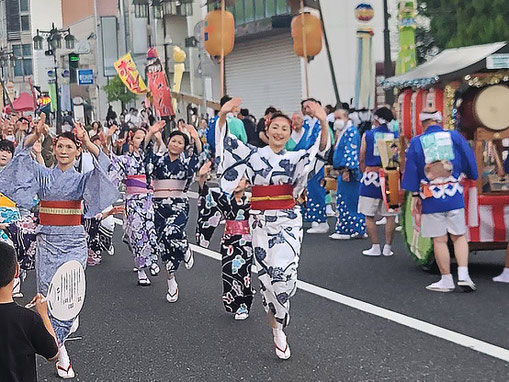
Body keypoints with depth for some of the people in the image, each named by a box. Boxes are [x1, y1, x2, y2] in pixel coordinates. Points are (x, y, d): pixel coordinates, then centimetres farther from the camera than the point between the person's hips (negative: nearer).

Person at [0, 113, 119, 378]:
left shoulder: (82, 179, 5)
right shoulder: (42, 175, 8)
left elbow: (103, 167, -15)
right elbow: (23, 158, -8)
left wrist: (89, 144, -31)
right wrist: (34, 137, -26)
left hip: (73, 242, -1)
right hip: (47, 240, 1)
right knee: (48, 291, -1)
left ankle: (57, 343, 2)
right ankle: (61, 349, 14)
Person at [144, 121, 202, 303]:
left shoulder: (186, 162, 7)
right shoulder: (158, 159, 11)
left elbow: (198, 154, -11)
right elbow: (144, 150, -4)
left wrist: (196, 138, -28)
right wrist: (151, 134, -19)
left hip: (179, 205, -2)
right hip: (159, 206, 2)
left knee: (171, 233, -29)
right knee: (164, 243, 3)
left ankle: (186, 251, 5)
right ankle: (172, 283, 15)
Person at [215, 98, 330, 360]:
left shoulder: (295, 159, 5)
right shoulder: (253, 155, 7)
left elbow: (320, 151, -13)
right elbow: (227, 142, -4)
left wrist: (324, 124, -31)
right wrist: (223, 116, -22)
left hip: (288, 221, -1)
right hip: (261, 220, 1)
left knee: (283, 272, -16)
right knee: (266, 275, 3)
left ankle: (278, 328, 2)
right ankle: (277, 330, 17)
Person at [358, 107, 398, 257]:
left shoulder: (367, 135, -2)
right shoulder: (394, 137, 2)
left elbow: (362, 159, 2)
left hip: (371, 176, -2)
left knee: (369, 216, 6)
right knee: (390, 215, 9)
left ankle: (375, 247, 4)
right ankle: (388, 247, 9)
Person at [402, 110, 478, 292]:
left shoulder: (417, 142, -1)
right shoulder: (454, 136, 2)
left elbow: (411, 169, 0)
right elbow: (469, 160, 6)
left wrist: (415, 196, 5)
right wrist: (470, 177, 24)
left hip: (430, 197, -1)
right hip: (454, 195, 1)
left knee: (439, 240, 3)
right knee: (459, 236, 11)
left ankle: (446, 280, 8)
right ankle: (463, 275, -1)